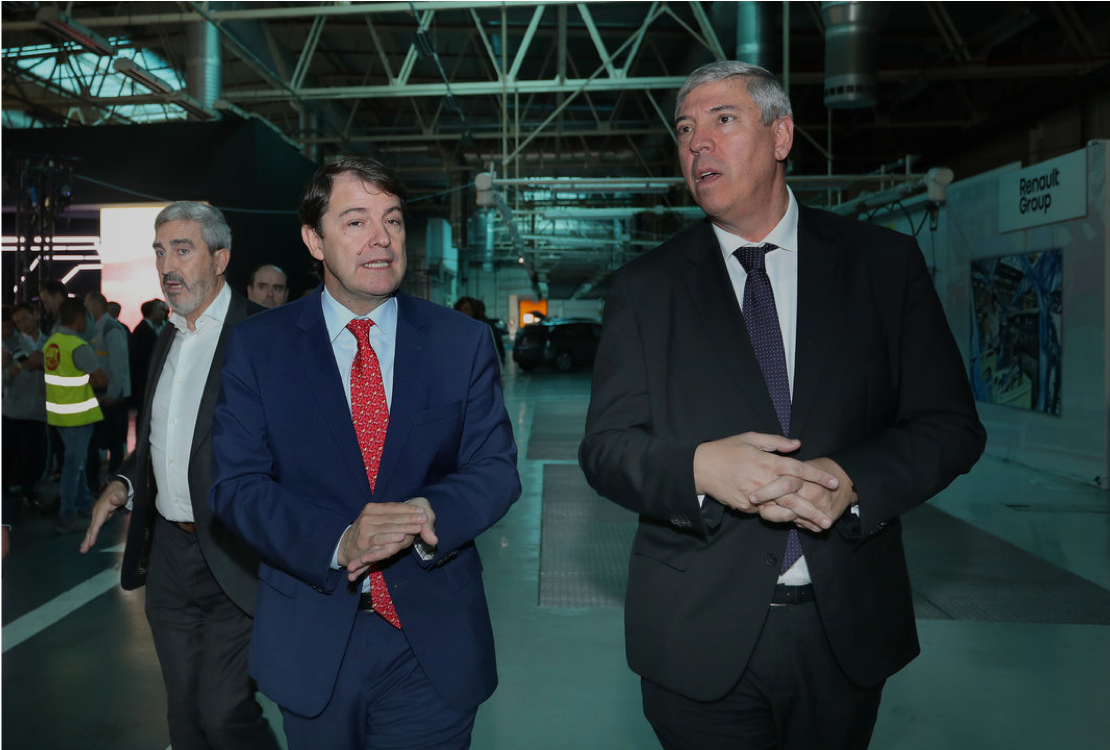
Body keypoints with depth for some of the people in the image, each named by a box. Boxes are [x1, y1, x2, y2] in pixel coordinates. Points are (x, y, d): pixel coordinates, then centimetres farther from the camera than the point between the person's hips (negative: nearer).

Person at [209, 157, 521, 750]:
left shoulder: (464, 342, -1)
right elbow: (236, 483, -6)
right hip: (311, 643, 1)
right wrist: (337, 541, -23)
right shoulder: (256, 346, -2)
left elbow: (495, 469, -2)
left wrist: (432, 514, -24)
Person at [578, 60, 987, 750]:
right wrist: (700, 468, -24)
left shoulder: (884, 262, 1)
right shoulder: (645, 286, 0)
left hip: (849, 634, 2)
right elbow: (605, 448, -4)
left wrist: (851, 481, -20)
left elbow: (950, 424, -1)